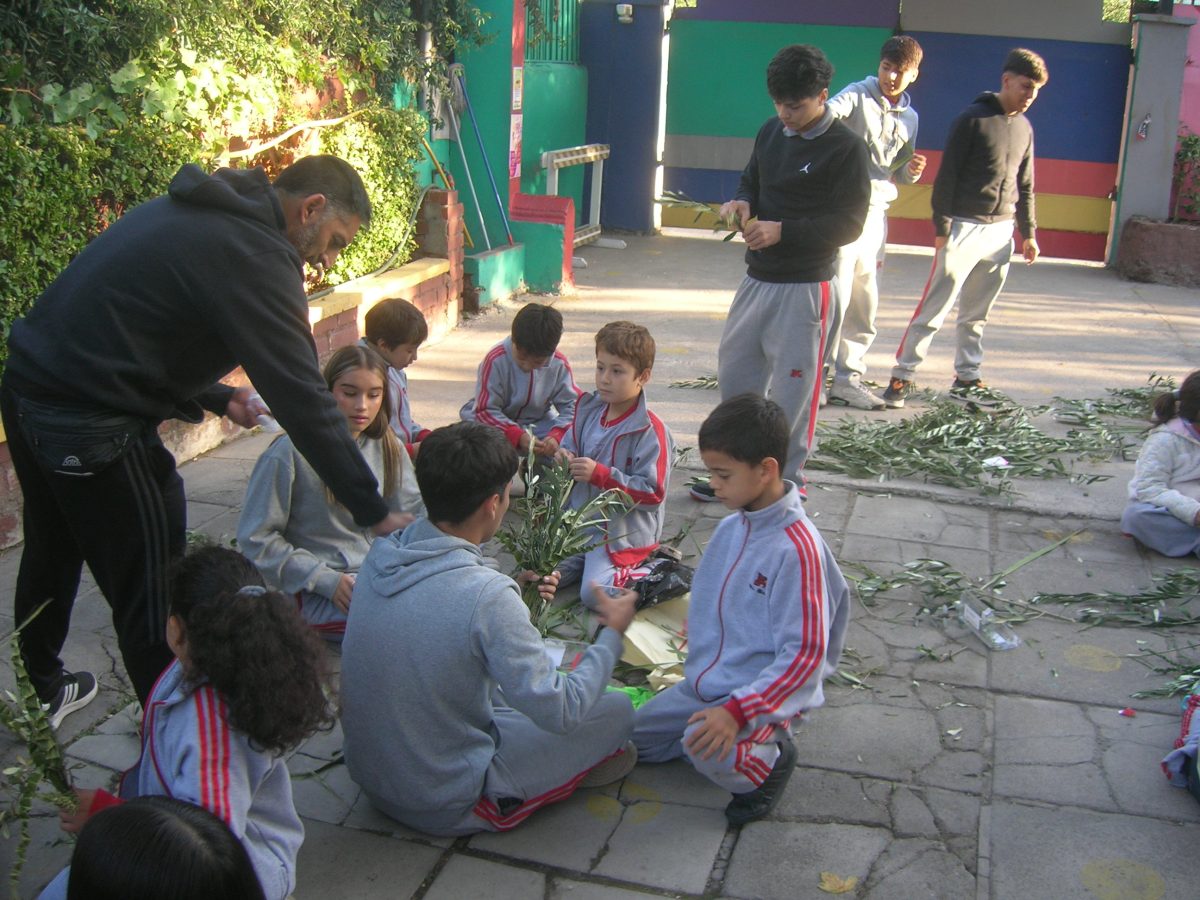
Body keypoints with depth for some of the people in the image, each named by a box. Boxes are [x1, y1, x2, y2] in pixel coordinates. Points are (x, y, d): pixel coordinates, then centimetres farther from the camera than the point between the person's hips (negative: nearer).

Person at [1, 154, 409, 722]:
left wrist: (214, 396, 13)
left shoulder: (195, 210, 11)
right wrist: (373, 512, -17)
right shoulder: (256, 255, -18)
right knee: (154, 592, 0)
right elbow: (302, 400, -21)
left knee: (53, 553, 28)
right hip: (89, 425, -11)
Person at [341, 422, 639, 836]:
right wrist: (613, 634, -7)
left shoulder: (381, 554, -8)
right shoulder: (488, 596, -30)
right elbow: (562, 713, -21)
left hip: (368, 773, 7)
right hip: (443, 804, -7)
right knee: (617, 710, 3)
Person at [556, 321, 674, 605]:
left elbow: (653, 492, -21)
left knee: (594, 594, -20)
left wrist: (600, 474, -27)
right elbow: (569, 444, 18)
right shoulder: (589, 411, 4)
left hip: (624, 531, -7)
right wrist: (565, 458, -8)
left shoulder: (651, 432, -18)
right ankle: (592, 560, 20)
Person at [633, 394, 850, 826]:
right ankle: (743, 741, 14)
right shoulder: (731, 527, 1)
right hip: (704, 684, 9)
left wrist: (737, 710, -29)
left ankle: (770, 755, -1)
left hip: (763, 693, -8)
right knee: (633, 734, 9)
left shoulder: (797, 548, -24)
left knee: (709, 753, -33)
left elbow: (805, 652, -25)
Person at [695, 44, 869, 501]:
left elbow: (848, 223, -15)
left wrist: (781, 231, -24)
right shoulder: (771, 131, 7)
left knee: (791, 390, 0)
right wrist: (741, 202, -4)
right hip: (757, 278, 7)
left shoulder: (846, 148, -12)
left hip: (804, 286, -7)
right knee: (734, 374, 13)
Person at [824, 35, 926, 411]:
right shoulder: (858, 96, -5)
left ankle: (848, 377, 20)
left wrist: (912, 171, -1)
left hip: (877, 212, 7)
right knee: (835, 296, -10)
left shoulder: (909, 118, 15)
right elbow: (827, 113, -27)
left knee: (864, 302, 10)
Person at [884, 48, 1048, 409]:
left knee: (977, 314, 12)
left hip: (1001, 231, 6)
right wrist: (942, 227, -13)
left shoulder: (1024, 128, 14)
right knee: (934, 308, -7)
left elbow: (1025, 186, 20)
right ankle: (902, 376, -2)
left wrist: (1029, 233, 17)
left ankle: (967, 378, 19)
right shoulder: (973, 119, -7)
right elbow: (947, 176, -9)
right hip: (965, 227, -6)